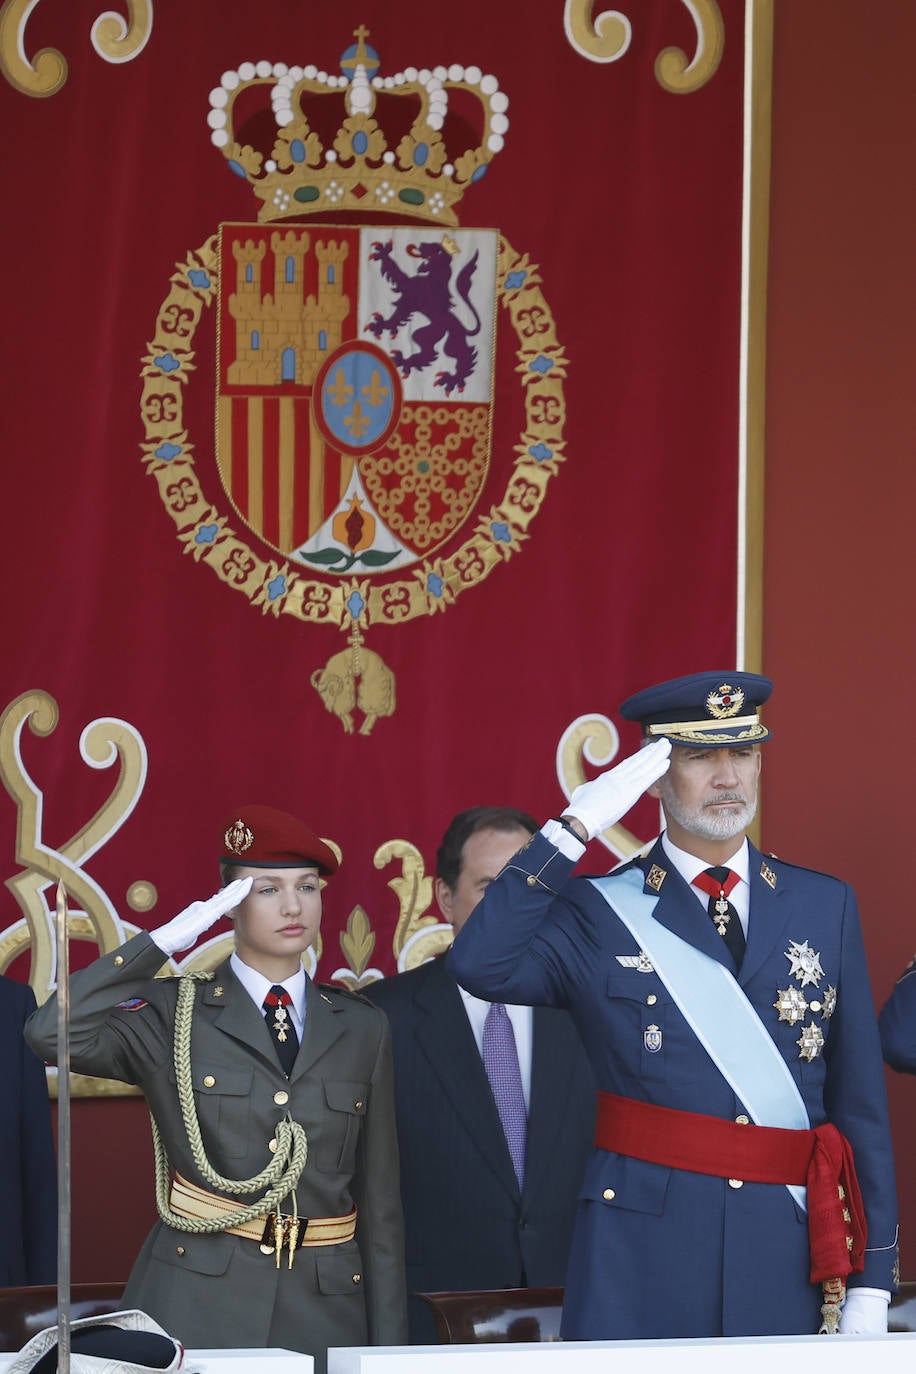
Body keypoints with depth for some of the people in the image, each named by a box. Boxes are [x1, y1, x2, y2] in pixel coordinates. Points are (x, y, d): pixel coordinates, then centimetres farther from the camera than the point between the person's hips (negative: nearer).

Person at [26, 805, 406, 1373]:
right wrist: (163, 941, -12)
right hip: (196, 1304, -3)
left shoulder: (363, 1029, 10)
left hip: (326, 1310, 3)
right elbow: (52, 1033, -18)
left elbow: (380, 1199, 9)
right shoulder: (173, 1012, 1)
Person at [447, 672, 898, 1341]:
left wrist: (870, 1283, 4)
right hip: (643, 1254, -2)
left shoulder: (826, 905, 10)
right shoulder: (600, 911, 3)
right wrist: (573, 829, -16)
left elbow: (861, 1103, 9)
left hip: (788, 1257, 2)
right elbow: (480, 965, -18)